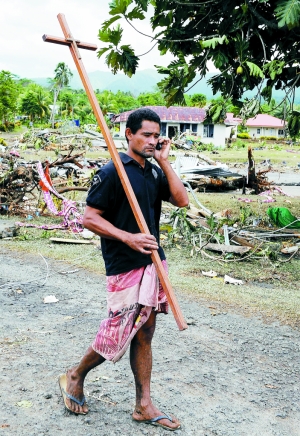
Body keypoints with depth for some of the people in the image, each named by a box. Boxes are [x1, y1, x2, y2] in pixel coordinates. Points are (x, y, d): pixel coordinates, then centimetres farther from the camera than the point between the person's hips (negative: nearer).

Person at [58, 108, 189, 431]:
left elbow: (181, 200, -1)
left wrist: (164, 161, -3)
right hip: (125, 268, -7)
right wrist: (129, 238, -22)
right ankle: (75, 377, 29)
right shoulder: (112, 172, -11)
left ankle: (144, 405, 22)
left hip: (153, 262, 7)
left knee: (144, 334, 11)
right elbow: (89, 218, -13)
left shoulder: (154, 171, 10)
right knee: (118, 336, 1)